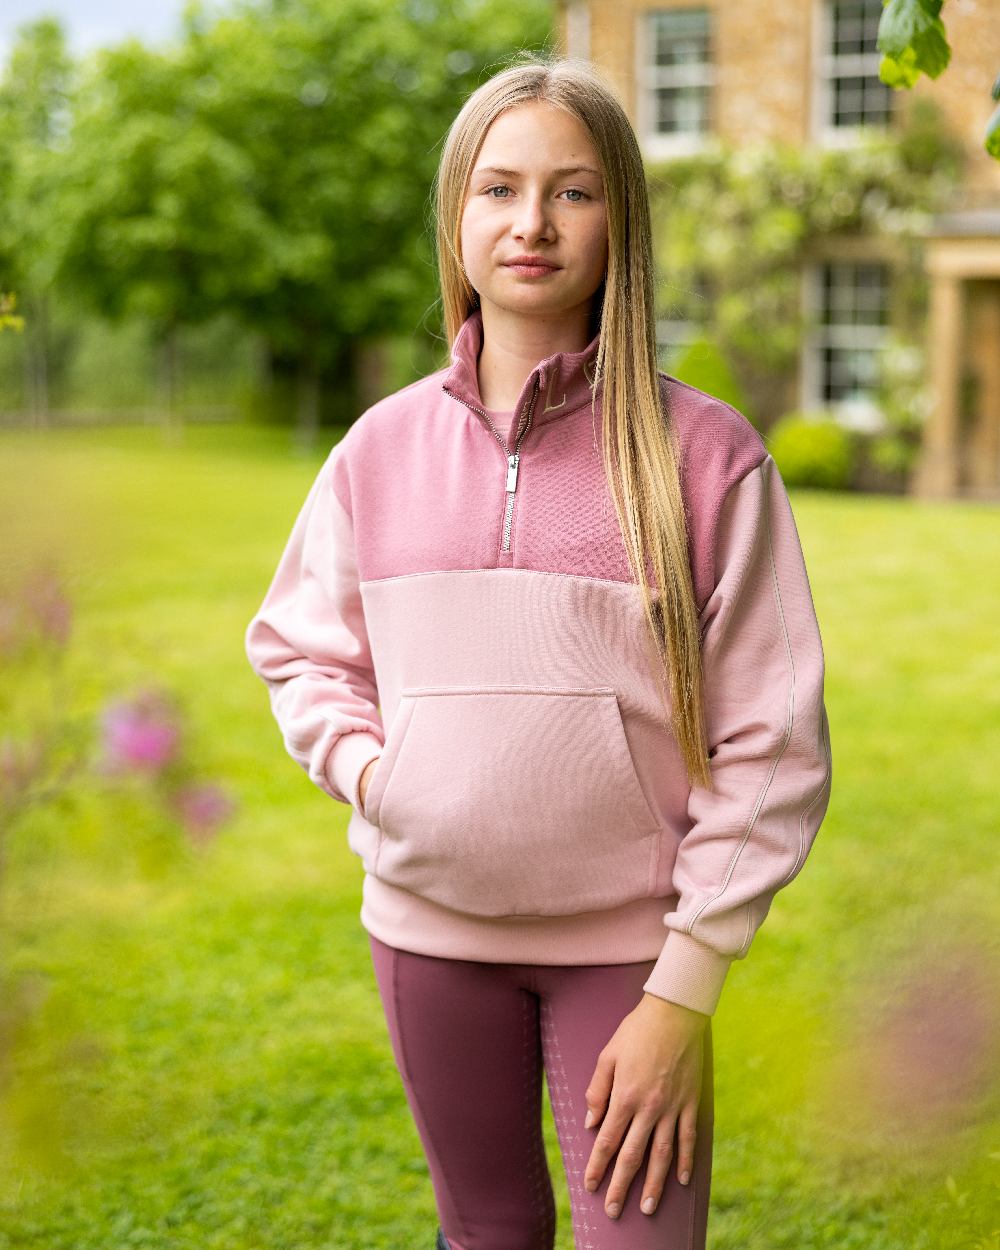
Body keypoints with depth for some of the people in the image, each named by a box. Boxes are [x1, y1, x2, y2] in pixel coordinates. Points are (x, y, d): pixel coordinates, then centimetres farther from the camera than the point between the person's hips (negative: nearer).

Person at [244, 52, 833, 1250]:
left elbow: (770, 750, -9)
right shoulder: (384, 446, 0)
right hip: (427, 925, 3)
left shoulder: (706, 454, -10)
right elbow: (298, 648, 14)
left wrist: (683, 993, -11)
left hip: (627, 939, -3)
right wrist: (363, 765, -6)